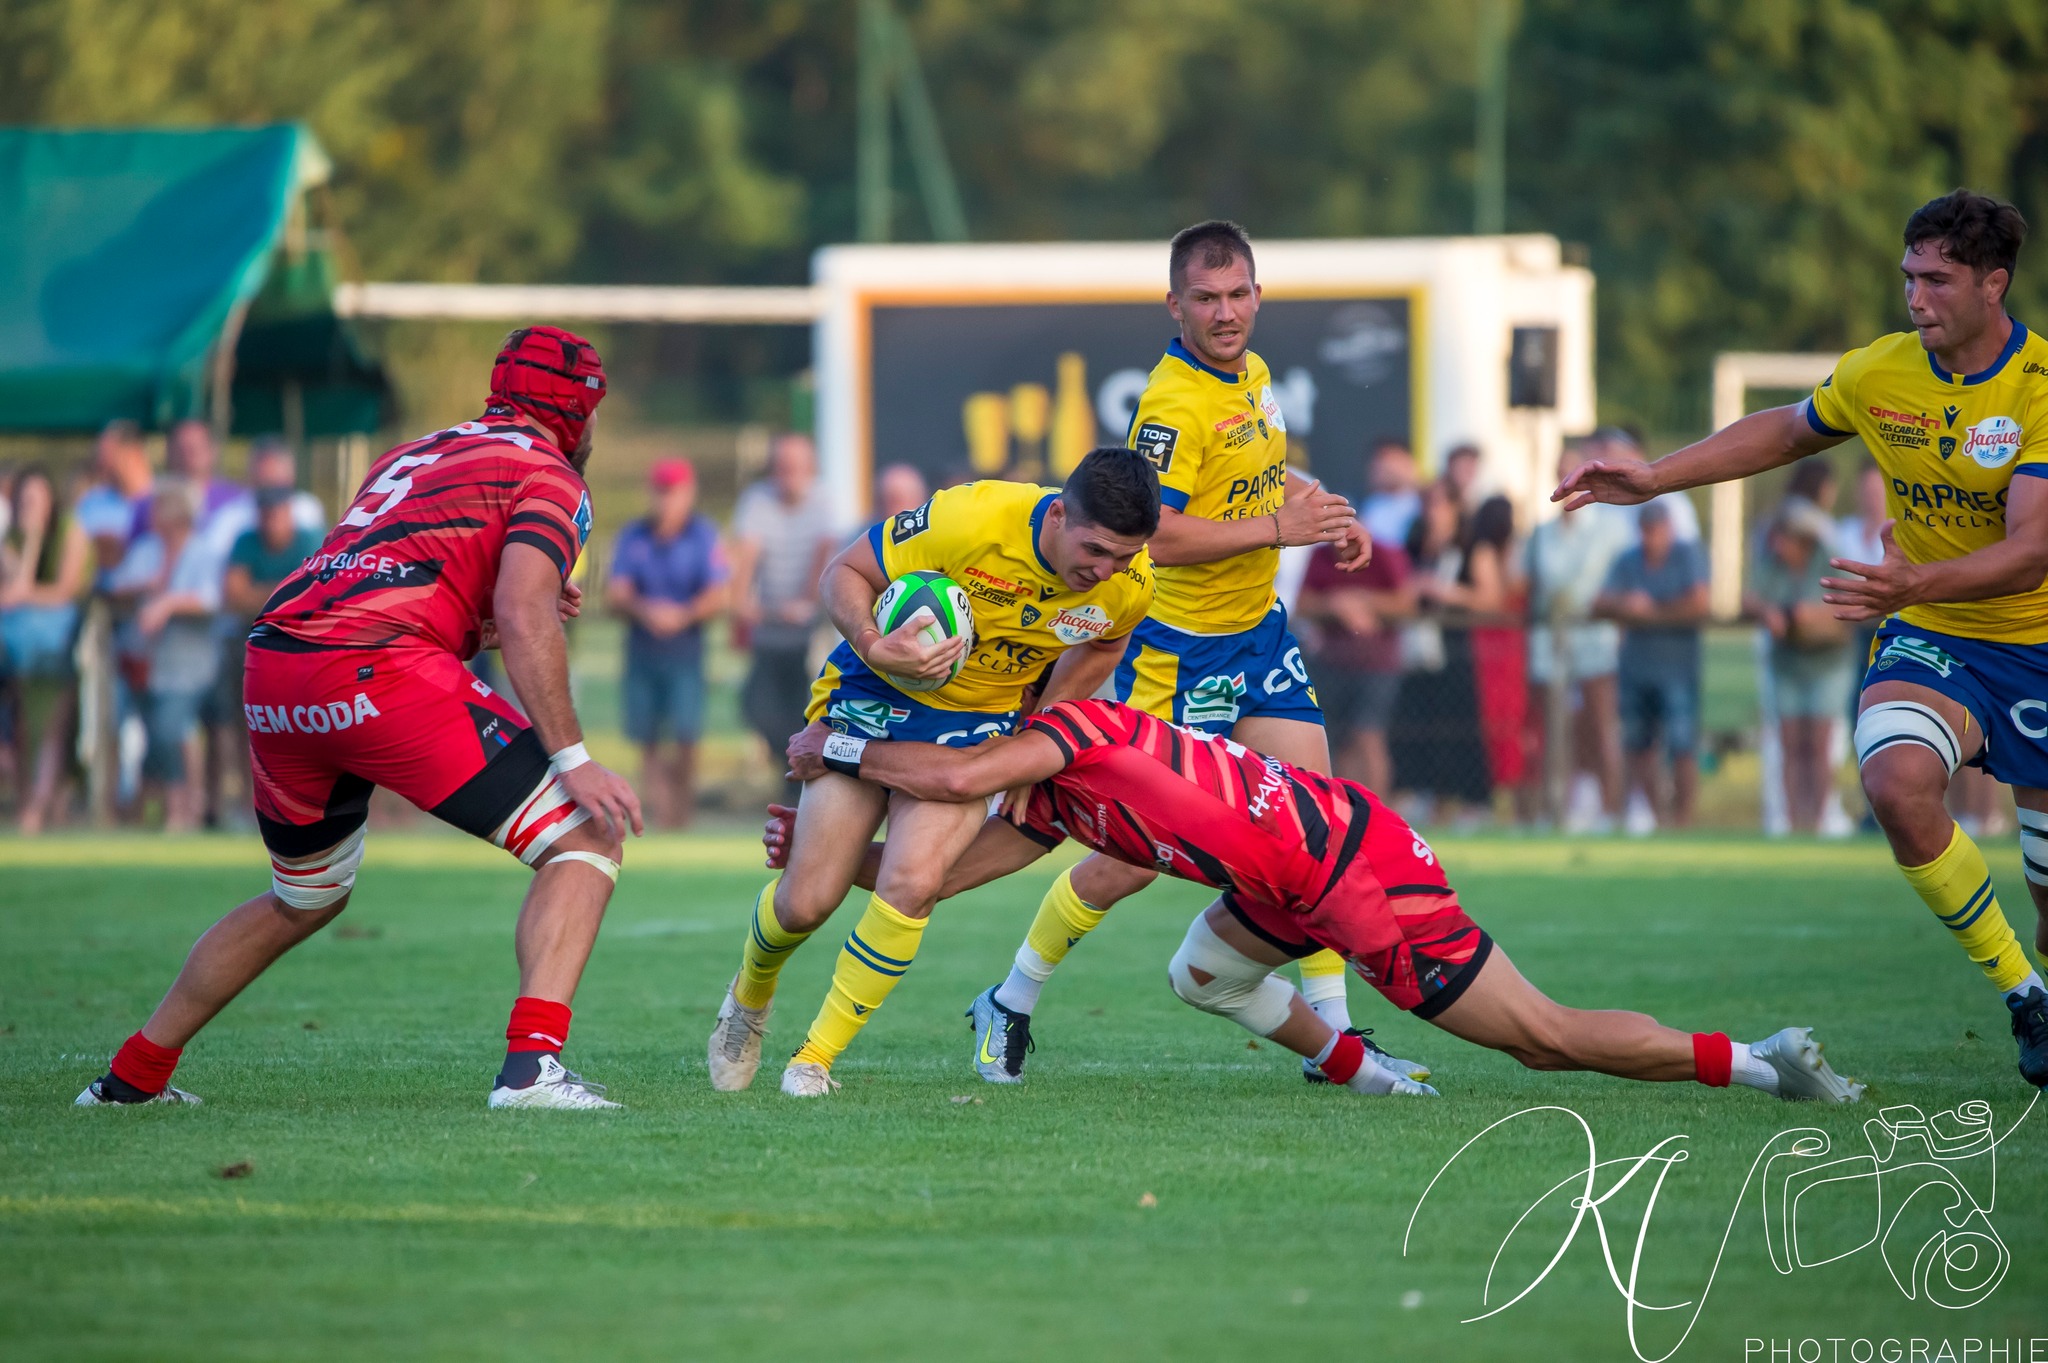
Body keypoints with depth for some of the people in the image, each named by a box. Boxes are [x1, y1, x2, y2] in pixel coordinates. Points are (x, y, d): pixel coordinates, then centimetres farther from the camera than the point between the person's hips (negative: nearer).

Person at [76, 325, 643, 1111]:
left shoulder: (409, 457, 30)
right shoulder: (548, 477, 8)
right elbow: (522, 619, -9)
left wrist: (521, 618, 32)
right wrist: (571, 758, -10)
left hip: (270, 675, 8)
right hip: (378, 673, -8)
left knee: (306, 899, 30)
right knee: (585, 840, -1)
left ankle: (133, 1075, 37)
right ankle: (531, 1065, -20)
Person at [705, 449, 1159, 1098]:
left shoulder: (1129, 585, -17)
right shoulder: (972, 519, -30)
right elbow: (845, 571, -16)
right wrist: (872, 645, -34)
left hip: (974, 726, 2)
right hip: (875, 697, -2)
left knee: (911, 882, -22)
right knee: (806, 901, -3)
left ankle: (815, 1058, -4)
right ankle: (748, 1001, 33)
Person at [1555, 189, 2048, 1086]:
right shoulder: (1878, 373, -4)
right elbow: (1784, 433, 18)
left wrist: (1914, 585, -44)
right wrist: (1654, 479, 12)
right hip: (1930, 641, 3)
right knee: (1896, 782, -30)